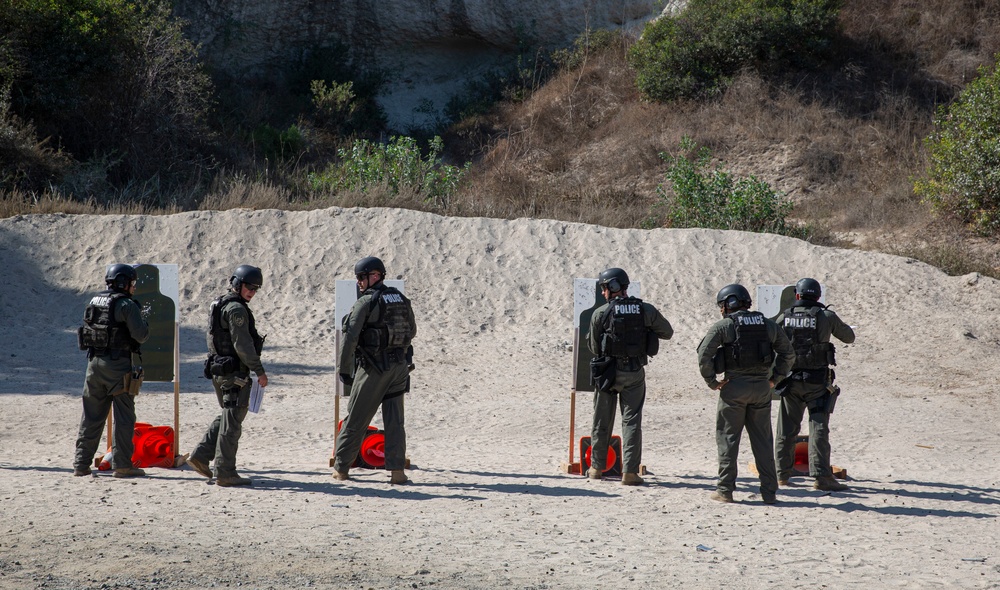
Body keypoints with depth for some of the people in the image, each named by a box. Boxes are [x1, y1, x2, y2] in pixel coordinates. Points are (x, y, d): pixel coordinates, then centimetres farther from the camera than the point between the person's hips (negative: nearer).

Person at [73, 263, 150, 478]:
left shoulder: (94, 302, 12)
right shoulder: (126, 305, -10)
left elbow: (87, 330, 17)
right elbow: (140, 335, -15)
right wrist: (145, 325, 5)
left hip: (94, 362, 7)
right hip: (118, 365, -7)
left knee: (92, 416, 11)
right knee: (124, 416, 0)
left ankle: (81, 464, 12)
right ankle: (122, 464, -1)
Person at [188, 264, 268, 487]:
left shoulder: (219, 305, 15)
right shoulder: (236, 309, -16)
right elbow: (242, 345, -21)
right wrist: (260, 371, -15)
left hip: (219, 370, 10)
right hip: (234, 373, -10)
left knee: (227, 417, 21)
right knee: (231, 423, -4)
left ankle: (200, 455, 16)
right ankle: (225, 473, -1)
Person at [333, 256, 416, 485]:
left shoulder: (365, 302, -10)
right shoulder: (402, 299, 9)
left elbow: (349, 337, -14)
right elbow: (412, 331, 21)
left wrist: (343, 369, -8)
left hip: (373, 367, -5)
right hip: (399, 367, 5)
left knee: (356, 419, 4)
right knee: (394, 420, 7)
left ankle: (341, 468, 11)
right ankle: (397, 470, 0)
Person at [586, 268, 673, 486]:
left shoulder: (600, 313, -9)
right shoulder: (646, 310, -3)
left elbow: (595, 348, -1)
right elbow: (668, 332, 10)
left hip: (608, 371, -1)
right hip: (635, 373, 1)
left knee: (602, 420, 13)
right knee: (631, 421, 3)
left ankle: (597, 467, 22)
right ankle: (629, 471, -4)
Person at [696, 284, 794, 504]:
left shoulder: (723, 326, -4)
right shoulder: (768, 325, 9)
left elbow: (704, 354, -11)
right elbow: (788, 353, 13)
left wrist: (711, 381, -2)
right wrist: (775, 377, 16)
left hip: (734, 386, -4)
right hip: (762, 387, 4)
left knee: (728, 438, 5)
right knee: (762, 440, 10)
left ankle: (725, 490, 3)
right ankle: (769, 492, 9)